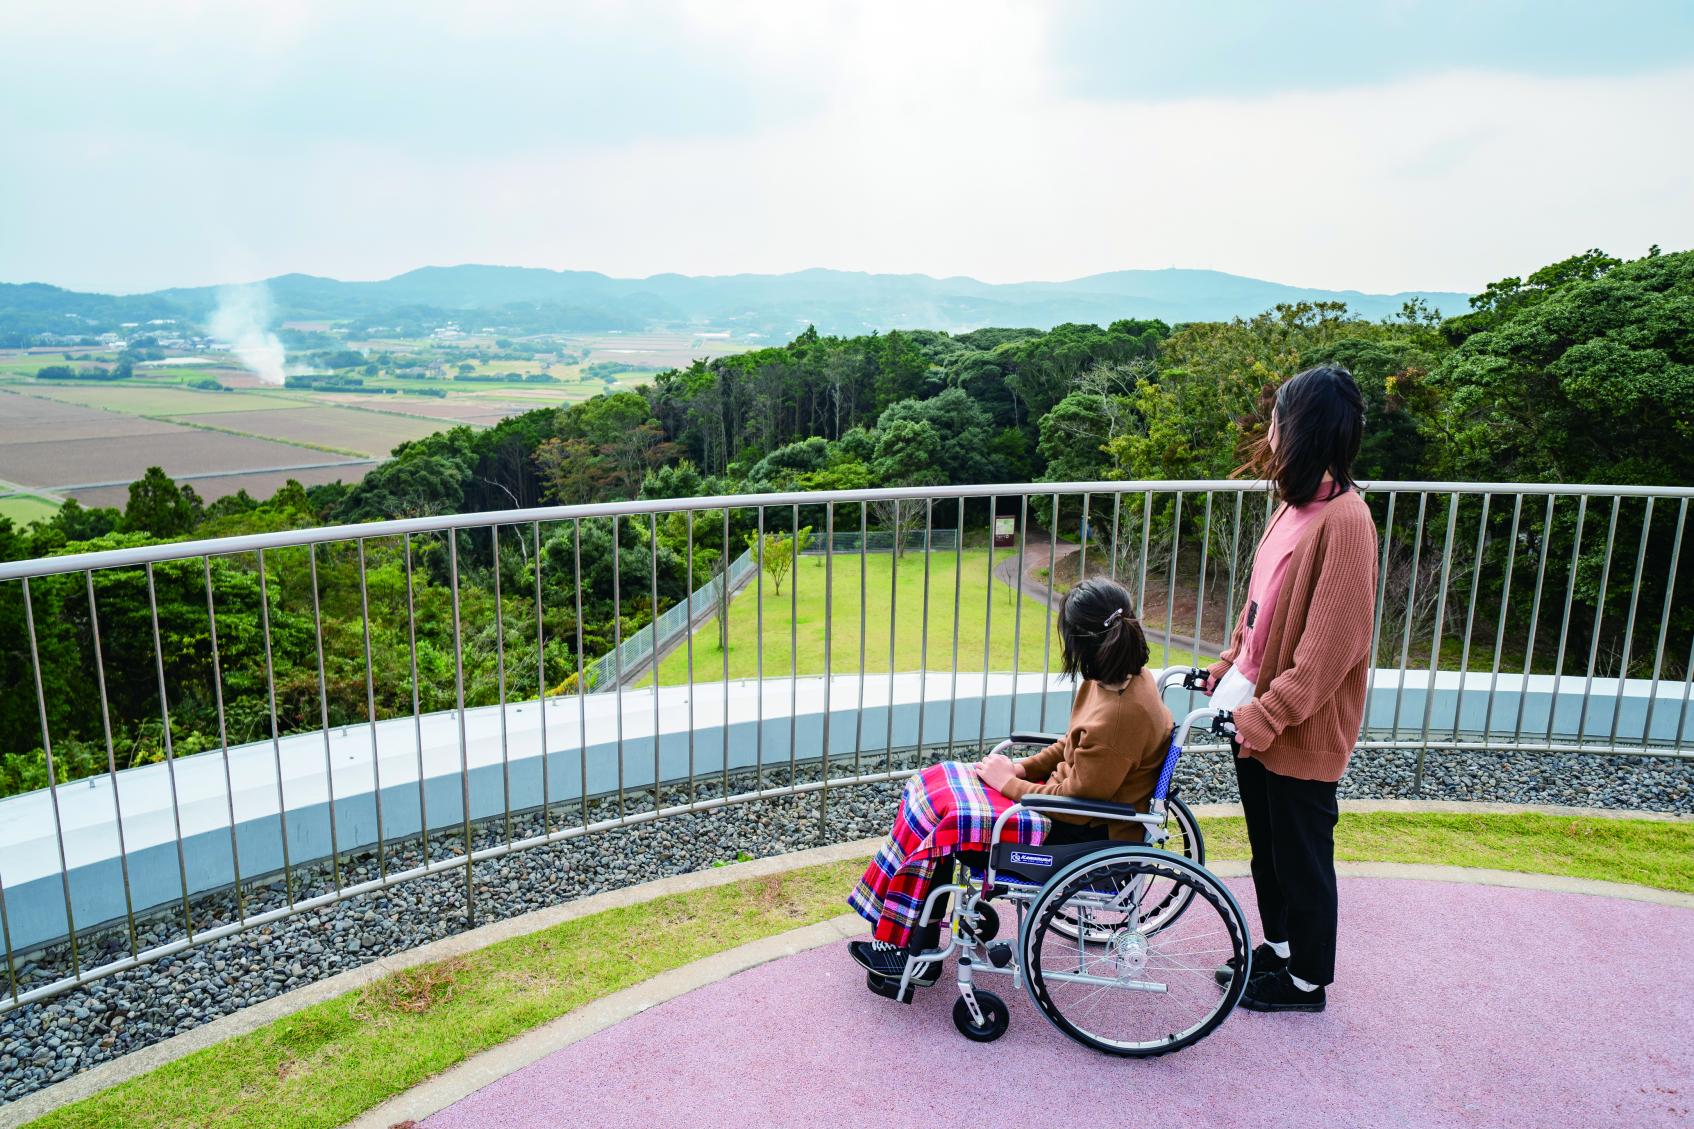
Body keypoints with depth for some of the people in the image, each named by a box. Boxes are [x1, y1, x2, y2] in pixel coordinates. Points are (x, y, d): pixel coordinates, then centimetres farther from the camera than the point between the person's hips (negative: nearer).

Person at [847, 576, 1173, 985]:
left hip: (1089, 836, -10)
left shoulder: (1121, 714, -31)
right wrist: (1023, 768, 1)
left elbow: (1075, 803, -24)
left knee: (947, 820, -13)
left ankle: (918, 956, 5)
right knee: (935, 783, 1)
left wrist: (1010, 782, -11)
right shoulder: (1123, 675, -2)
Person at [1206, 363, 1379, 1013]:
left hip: (1302, 732, -8)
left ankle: (1307, 981, 30)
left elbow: (1330, 644, -25)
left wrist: (1266, 715, -23)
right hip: (1258, 716, 8)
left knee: (1301, 857, 11)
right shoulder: (1295, 506, 5)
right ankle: (1278, 949, 43)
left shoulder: (1343, 519, -23)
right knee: (1267, 844, 23)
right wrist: (1229, 665, 11)